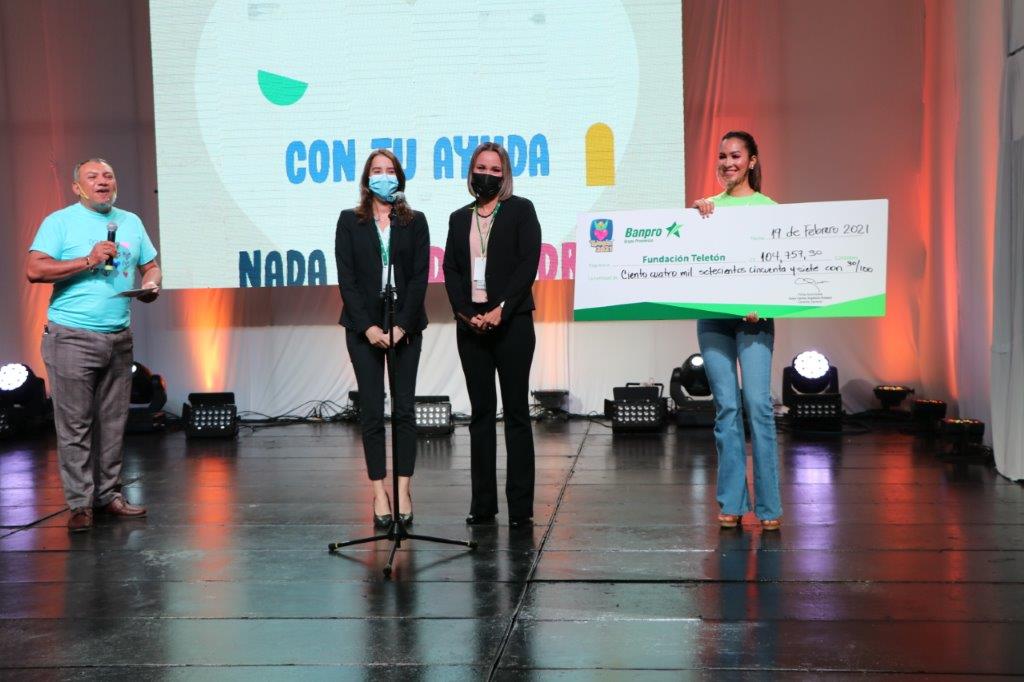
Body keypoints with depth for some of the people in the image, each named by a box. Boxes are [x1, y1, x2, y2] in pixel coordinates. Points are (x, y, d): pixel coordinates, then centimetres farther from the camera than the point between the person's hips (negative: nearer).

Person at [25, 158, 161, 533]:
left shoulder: (131, 222, 15)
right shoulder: (59, 221, -1)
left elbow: (150, 265, 21)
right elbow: (34, 269, -12)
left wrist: (151, 284, -1)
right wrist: (88, 261, -15)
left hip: (119, 339, 5)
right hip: (72, 338, -5)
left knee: (113, 423, 9)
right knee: (75, 425, -3)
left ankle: (108, 494, 18)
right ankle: (80, 504, 4)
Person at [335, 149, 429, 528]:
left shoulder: (415, 222, 8)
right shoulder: (350, 221, 7)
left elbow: (420, 277, 1)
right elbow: (346, 277, 0)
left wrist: (401, 325, -10)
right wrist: (368, 326, -10)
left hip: (405, 326, 1)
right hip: (363, 327, 0)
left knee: (405, 408, 0)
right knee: (371, 411, -1)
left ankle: (403, 490, 4)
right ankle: (379, 493, 3)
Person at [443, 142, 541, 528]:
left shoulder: (520, 210, 4)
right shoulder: (459, 218, 16)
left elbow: (528, 263, -6)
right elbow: (451, 270, 9)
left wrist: (499, 310, -14)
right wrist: (467, 314, -6)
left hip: (510, 321, -4)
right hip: (470, 323, 4)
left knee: (516, 412, -2)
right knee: (481, 412, 6)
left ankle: (521, 506, 0)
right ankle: (483, 504, 10)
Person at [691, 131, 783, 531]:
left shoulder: (767, 206, 5)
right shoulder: (711, 205, 15)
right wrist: (695, 211, -9)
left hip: (753, 314, -3)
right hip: (712, 313, 3)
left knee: (758, 404, -9)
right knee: (726, 407, 3)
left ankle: (769, 506, -2)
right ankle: (732, 503, 9)